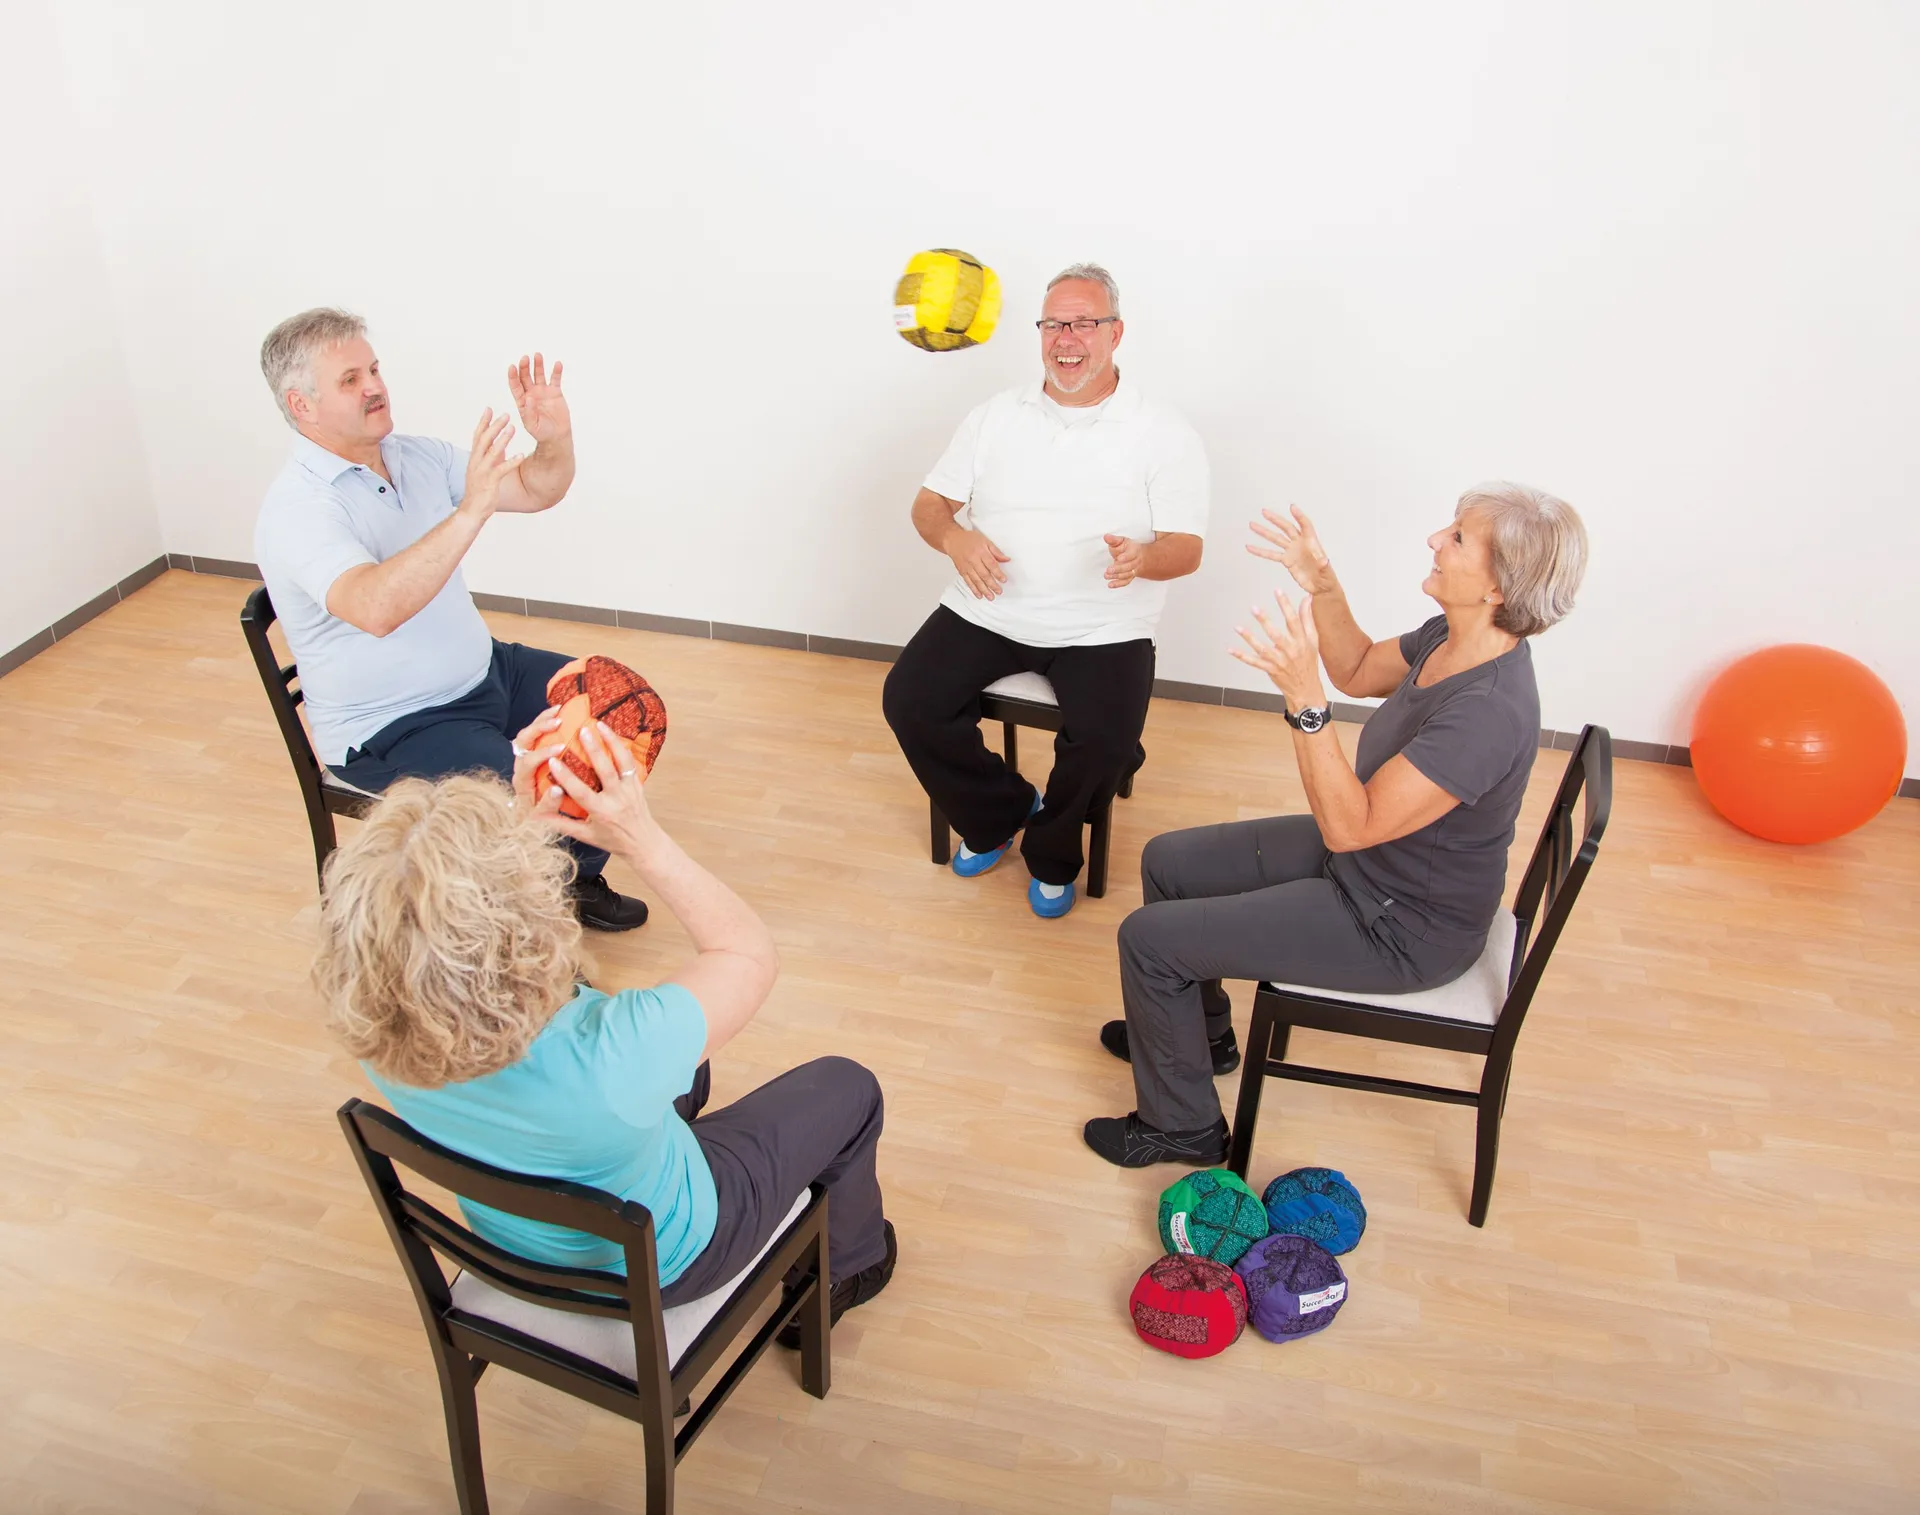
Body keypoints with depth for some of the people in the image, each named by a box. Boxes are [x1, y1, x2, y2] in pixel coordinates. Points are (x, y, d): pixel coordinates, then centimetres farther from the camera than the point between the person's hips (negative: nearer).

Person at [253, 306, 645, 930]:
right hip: (391, 730, -9)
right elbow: (377, 609, -39)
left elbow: (537, 491, 3)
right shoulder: (296, 508, -22)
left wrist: (555, 440, -19)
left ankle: (577, 878, 22)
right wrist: (472, 508, -44)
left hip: (487, 671, 9)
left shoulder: (418, 457, 2)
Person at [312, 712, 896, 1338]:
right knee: (848, 1088, 17)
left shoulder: (373, 1029, -30)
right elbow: (749, 951, -26)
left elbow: (444, 915, -5)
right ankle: (844, 1273, 45)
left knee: (680, 1055, 29)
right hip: (657, 1268, -5)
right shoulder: (610, 1061, -46)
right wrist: (643, 840, -27)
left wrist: (519, 820, -17)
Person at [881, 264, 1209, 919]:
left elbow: (1186, 549, -4)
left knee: (1105, 740, -27)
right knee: (907, 699, -16)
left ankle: (1051, 856, 6)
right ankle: (1001, 813, 10)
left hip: (1102, 628, -3)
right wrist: (955, 538, -15)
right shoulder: (995, 416, 9)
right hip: (986, 612, 3)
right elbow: (929, 505, 10)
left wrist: (1143, 557, -29)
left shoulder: (1164, 435, 0)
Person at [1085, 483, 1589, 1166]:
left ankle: (1182, 1127, 15)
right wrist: (1322, 586, -4)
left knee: (1149, 938, -9)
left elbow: (1351, 825, -33)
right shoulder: (1453, 637, -8)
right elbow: (1361, 671, 11)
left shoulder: (1488, 711, -35)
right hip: (1365, 857, 9)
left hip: (1403, 929, -9)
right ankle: (1202, 1032, 39)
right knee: (1167, 861, 16)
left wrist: (1305, 698, -41)